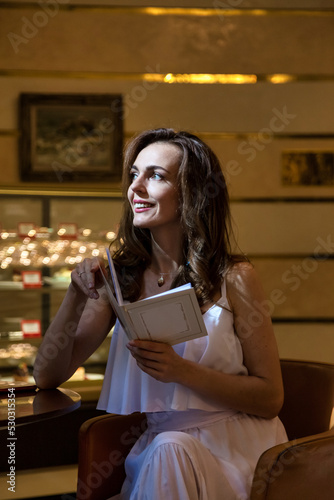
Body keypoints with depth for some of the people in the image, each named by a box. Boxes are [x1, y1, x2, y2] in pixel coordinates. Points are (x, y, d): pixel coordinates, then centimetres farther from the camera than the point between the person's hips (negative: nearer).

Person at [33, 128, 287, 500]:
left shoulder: (234, 279, -4)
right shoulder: (121, 278, 5)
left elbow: (270, 398, -3)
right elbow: (47, 377, 4)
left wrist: (180, 371, -17)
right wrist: (76, 298, -12)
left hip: (229, 447, -2)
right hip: (149, 449, 2)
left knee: (170, 450, -33)